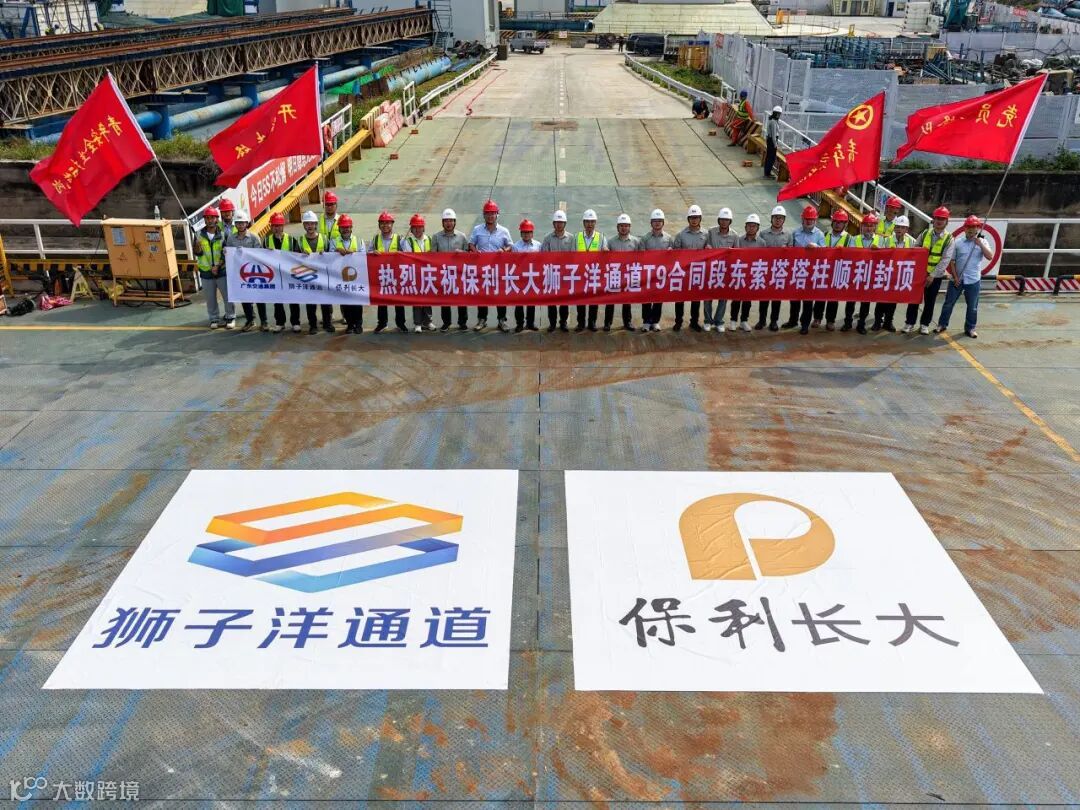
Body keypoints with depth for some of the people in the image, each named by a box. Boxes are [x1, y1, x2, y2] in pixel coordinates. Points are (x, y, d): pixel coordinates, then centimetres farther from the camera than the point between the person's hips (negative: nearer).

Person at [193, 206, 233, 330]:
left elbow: (226, 253, -5)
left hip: (222, 271, -2)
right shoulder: (199, 235, 1)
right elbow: (197, 253, 2)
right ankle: (214, 319, 21)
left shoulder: (223, 234, -4)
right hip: (206, 272, 2)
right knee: (210, 298, 9)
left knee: (227, 296, 3)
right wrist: (197, 247, -20)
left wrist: (218, 266, -15)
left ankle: (231, 317, 17)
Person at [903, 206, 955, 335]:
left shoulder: (949, 239, -8)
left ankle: (924, 324, 20)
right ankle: (909, 322, 14)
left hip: (935, 276, -2)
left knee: (930, 301, 8)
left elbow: (945, 260, -14)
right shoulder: (925, 233, 1)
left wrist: (932, 275, -19)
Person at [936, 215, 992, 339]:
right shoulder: (957, 242, -1)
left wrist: (980, 244, -20)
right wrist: (955, 277, -6)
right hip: (957, 279, 0)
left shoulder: (982, 242, 1)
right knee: (948, 303, 6)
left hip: (973, 280, 0)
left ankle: (970, 328, 20)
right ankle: (942, 324, 20)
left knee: (972, 306, 7)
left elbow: (990, 257, -12)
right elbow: (952, 261, 1)